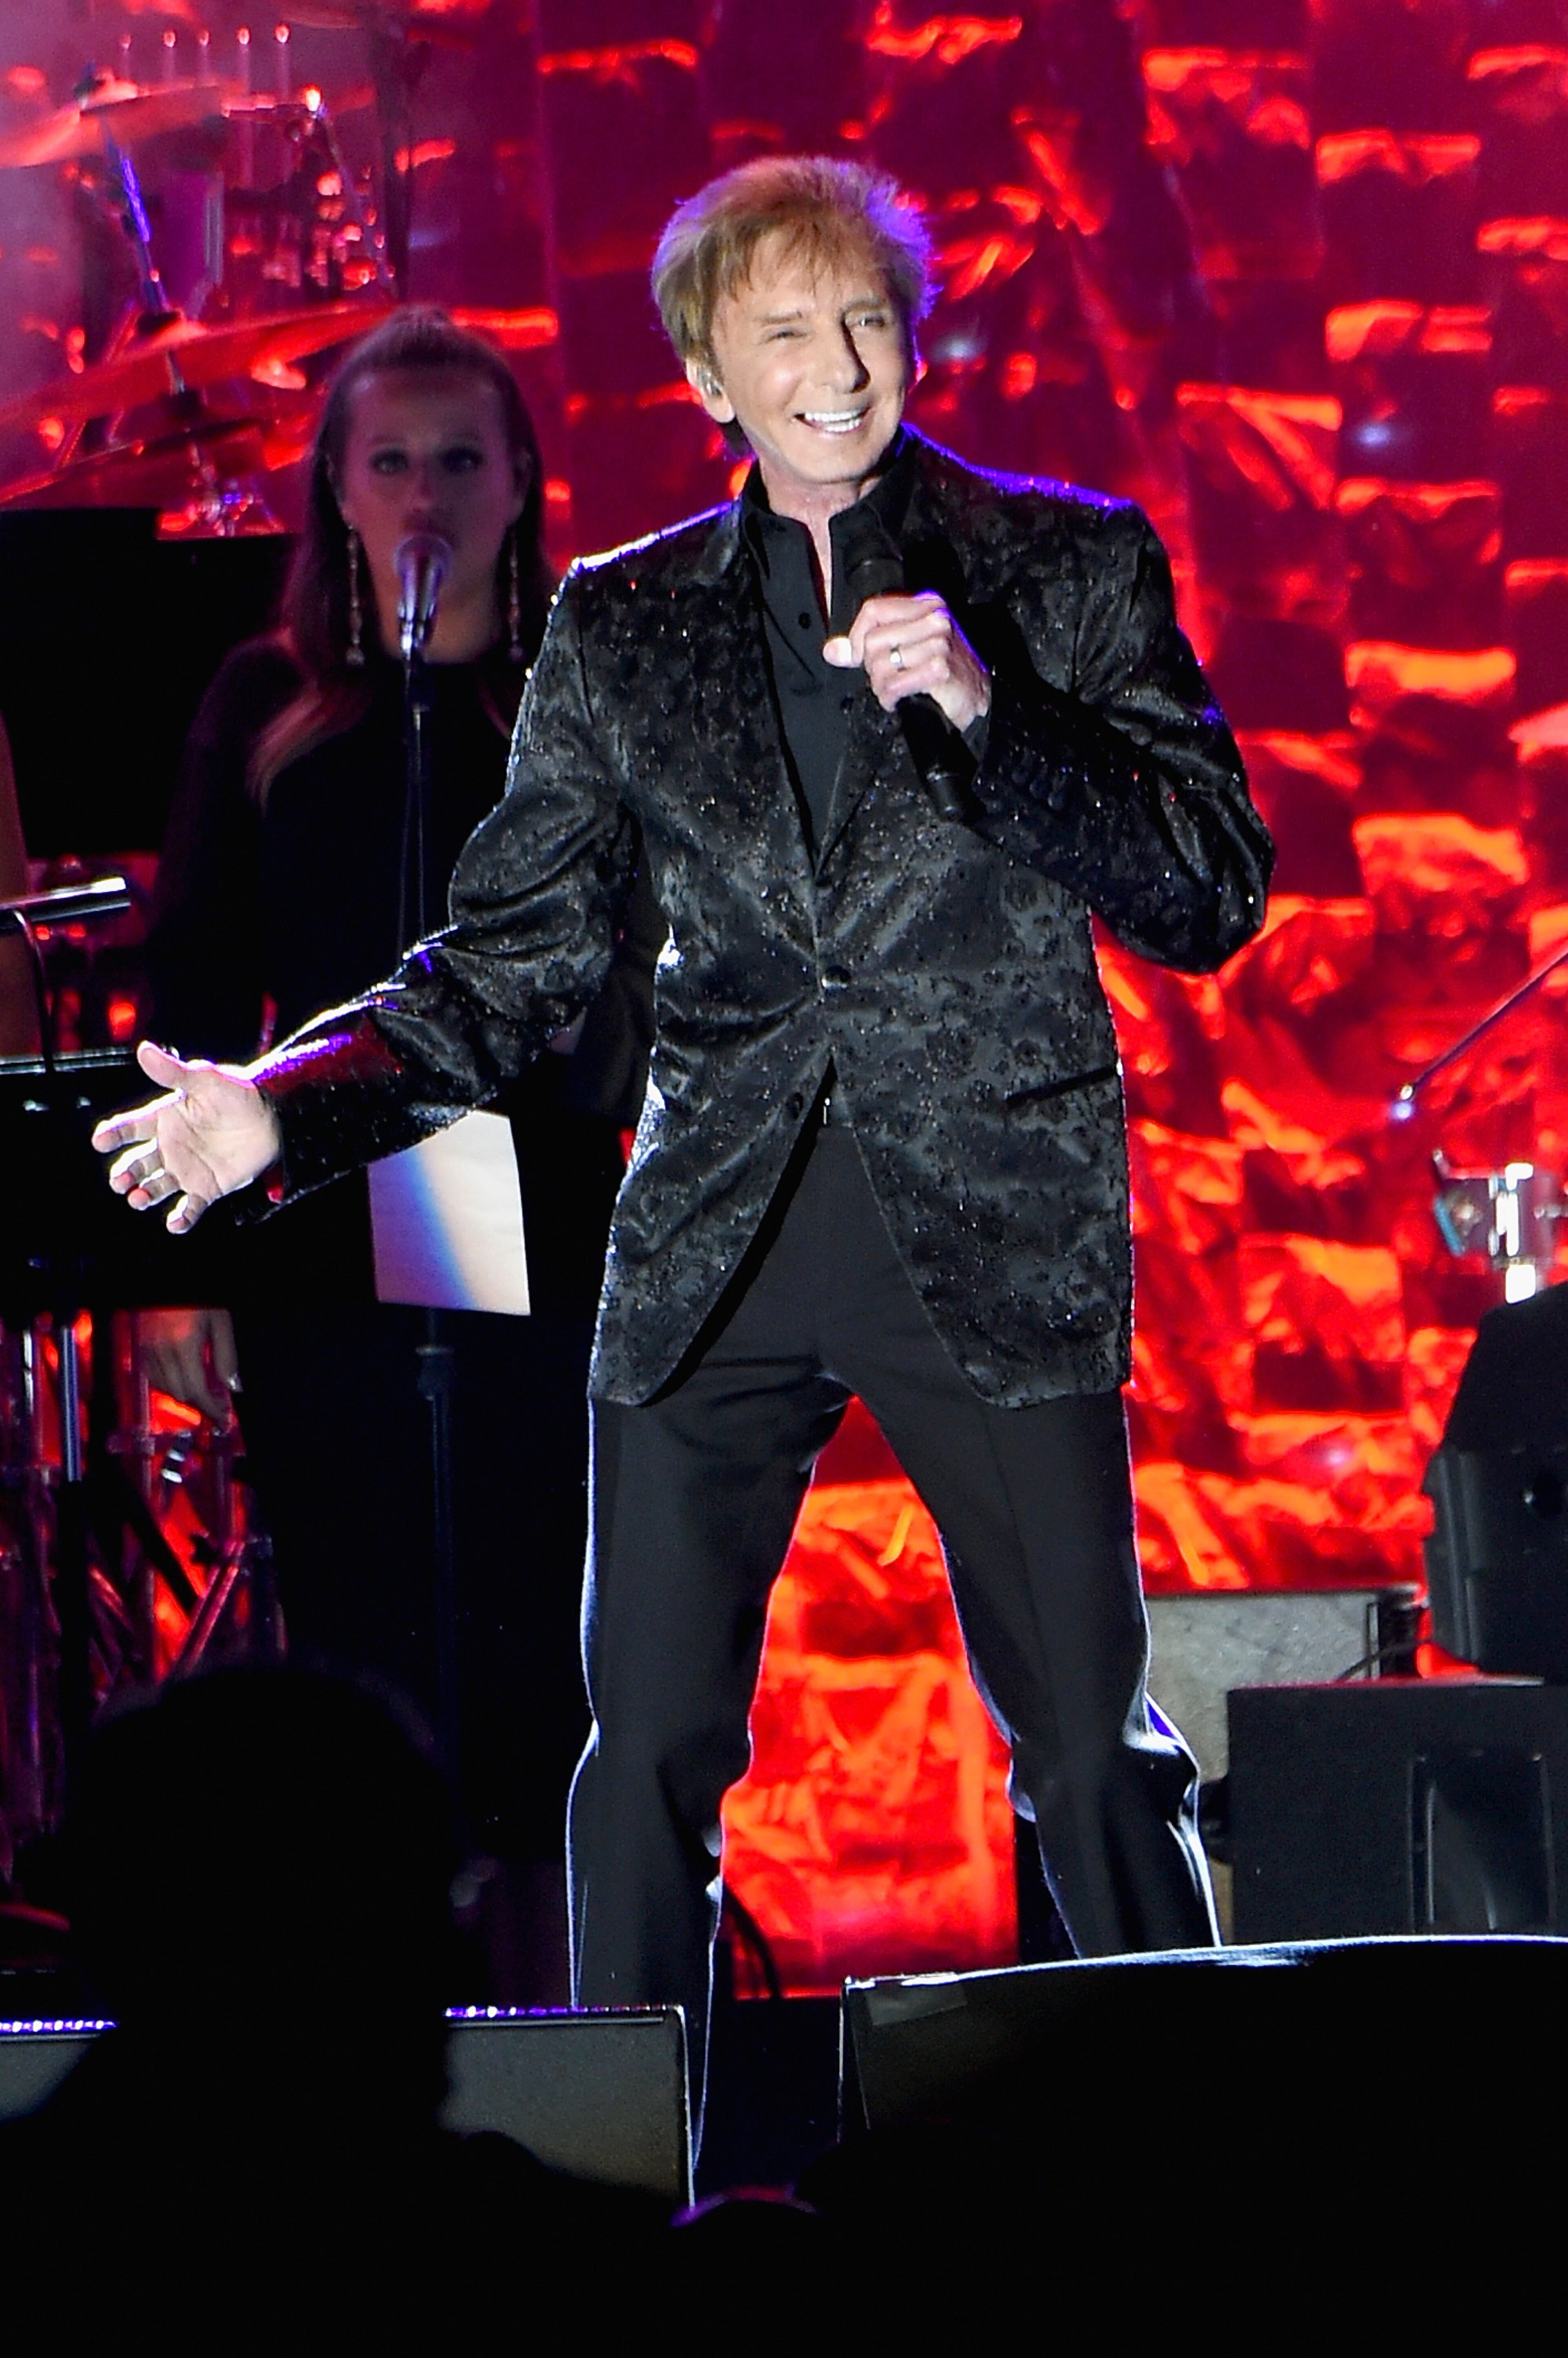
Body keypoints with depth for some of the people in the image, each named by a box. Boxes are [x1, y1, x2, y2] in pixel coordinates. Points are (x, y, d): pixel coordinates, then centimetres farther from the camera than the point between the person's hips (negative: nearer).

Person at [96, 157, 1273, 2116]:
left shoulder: (1068, 571, 5)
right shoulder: (621, 627, 12)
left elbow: (1212, 895, -1)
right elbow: (508, 969, 12)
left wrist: (985, 707, -14)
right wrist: (281, 1109, -3)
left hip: (996, 1230, -2)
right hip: (714, 1252, 2)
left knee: (1094, 1751, -5)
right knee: (645, 1754, -1)